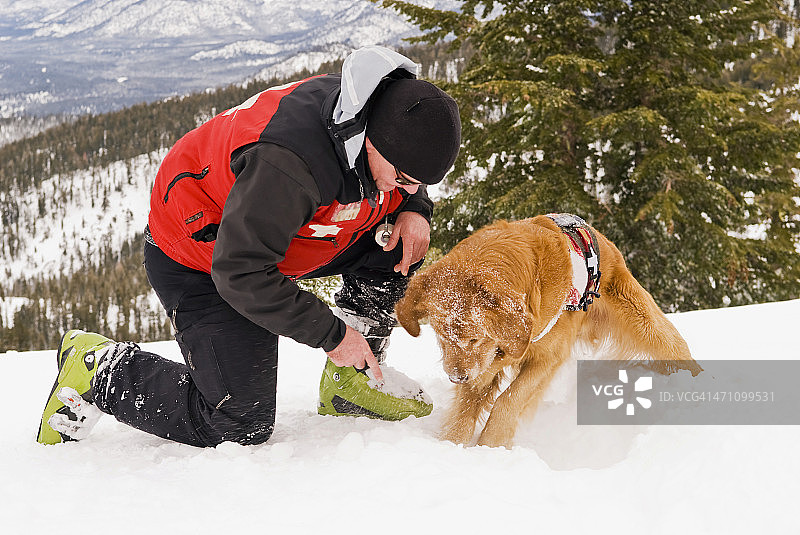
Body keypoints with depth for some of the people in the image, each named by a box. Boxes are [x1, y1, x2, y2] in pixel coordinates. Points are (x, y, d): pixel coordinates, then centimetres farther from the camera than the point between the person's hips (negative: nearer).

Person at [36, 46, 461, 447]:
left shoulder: (392, 113, -15)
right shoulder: (285, 166, -41)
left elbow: (411, 185, 10)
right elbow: (241, 273, -35)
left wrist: (414, 209, -14)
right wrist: (331, 333, -29)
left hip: (280, 229, 8)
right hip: (199, 263, -8)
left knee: (403, 238, -7)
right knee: (240, 427, -10)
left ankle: (352, 377, 3)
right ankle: (100, 369, 6)